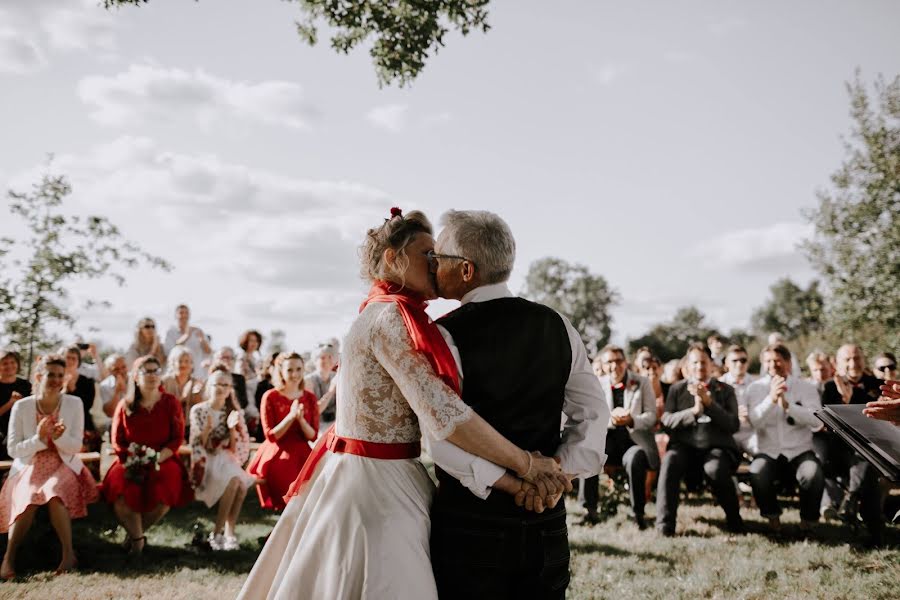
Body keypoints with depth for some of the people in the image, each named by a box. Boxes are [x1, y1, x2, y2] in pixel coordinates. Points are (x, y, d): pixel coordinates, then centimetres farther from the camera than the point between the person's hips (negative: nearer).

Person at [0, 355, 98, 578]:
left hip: (63, 467, 0)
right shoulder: (22, 406, -2)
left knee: (55, 492, -33)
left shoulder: (74, 404, 1)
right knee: (27, 498, -31)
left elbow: (75, 447, -2)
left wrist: (59, 437, -24)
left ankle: (68, 554, -25)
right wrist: (38, 439, -20)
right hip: (28, 467, 0)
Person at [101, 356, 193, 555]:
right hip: (131, 462, 1)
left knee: (162, 497, -30)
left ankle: (136, 531, 2)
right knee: (121, 495, -30)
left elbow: (178, 438, -1)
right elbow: (117, 441, 6)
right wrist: (131, 461, -12)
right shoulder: (125, 405, 5)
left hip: (163, 461, -1)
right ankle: (137, 537, 0)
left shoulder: (170, 403, 2)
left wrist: (157, 459, -15)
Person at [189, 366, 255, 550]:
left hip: (227, 460, 4)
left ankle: (229, 532, -17)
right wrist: (207, 428, -22)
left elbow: (237, 448, 2)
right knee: (233, 480, -31)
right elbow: (197, 445, -7)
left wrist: (232, 427, -14)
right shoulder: (198, 410, -2)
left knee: (242, 483, -28)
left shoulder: (234, 412, 7)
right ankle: (217, 533, -20)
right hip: (207, 461, -4)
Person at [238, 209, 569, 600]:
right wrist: (526, 464, -19)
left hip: (386, 479, 10)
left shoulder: (385, 313, 12)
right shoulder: (391, 317, -18)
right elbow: (444, 416, -27)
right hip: (375, 485, -10)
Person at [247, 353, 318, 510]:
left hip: (301, 456, 3)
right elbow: (271, 435, -8)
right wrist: (291, 416, -20)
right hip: (276, 458, -3)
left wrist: (301, 419, -16)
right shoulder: (270, 397, -5)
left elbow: (313, 436, 3)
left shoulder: (310, 397, 6)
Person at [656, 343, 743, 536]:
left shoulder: (725, 390, 14)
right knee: (670, 461, -34)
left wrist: (709, 403, -9)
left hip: (716, 447, -1)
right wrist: (694, 411, -11)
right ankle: (664, 525, -31)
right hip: (684, 446, 1)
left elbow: (734, 425, 2)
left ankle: (734, 519, -9)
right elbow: (666, 420, 3)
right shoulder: (677, 389, 16)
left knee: (715, 469, -36)